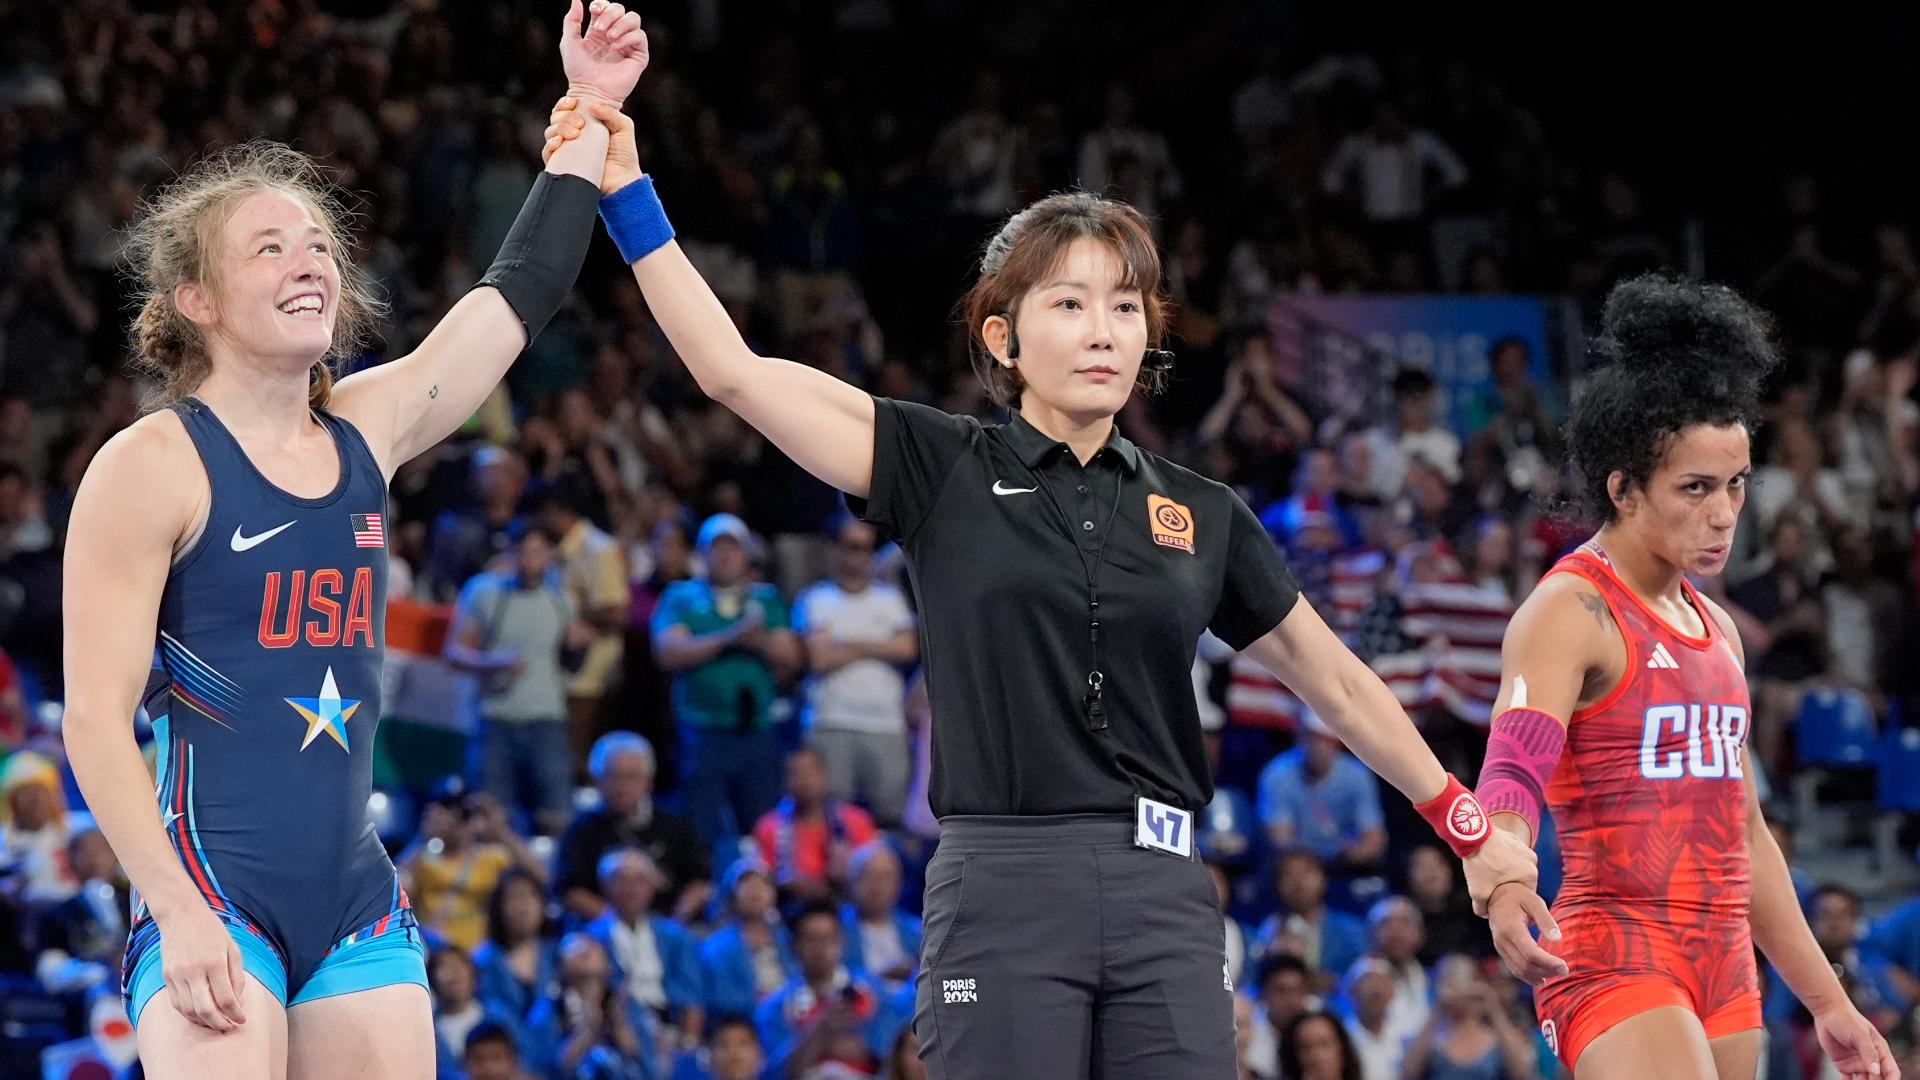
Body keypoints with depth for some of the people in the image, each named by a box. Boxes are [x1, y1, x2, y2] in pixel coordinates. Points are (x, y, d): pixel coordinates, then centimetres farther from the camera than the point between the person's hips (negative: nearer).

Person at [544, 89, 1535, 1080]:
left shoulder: (1201, 515, 12)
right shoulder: (944, 472, 5)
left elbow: (1335, 685, 22)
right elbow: (733, 371, -2)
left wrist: (1468, 827, 25)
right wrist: (626, 196, -7)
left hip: (1163, 897, 3)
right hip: (1004, 888, -3)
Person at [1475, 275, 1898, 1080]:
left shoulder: (1715, 629, 18)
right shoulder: (1569, 613, -8)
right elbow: (1512, 772, -24)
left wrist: (1827, 1003, 25)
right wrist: (1503, 887, -45)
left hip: (1724, 970, 8)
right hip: (1614, 955, -8)